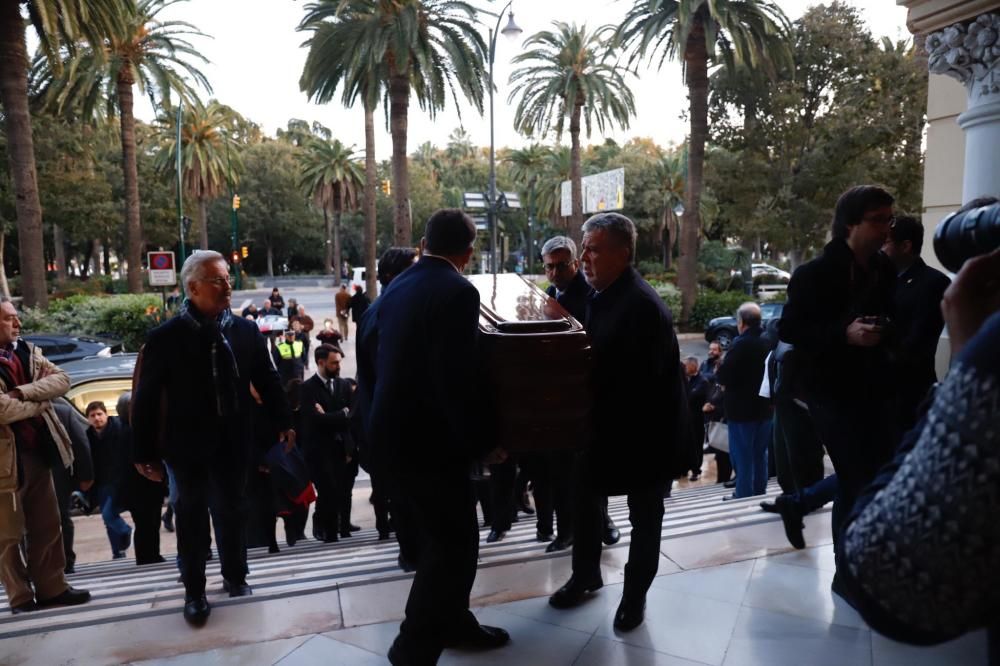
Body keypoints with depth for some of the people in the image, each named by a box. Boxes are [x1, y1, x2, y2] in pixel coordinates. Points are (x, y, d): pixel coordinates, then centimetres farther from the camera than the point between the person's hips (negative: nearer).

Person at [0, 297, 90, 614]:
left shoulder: (28, 351, 8)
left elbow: (61, 379, 0)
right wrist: (40, 402, -8)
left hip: (37, 453, 7)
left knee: (47, 527, 13)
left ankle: (51, 588, 24)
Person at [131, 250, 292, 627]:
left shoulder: (245, 331, -3)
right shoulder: (166, 337, -11)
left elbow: (267, 380, 5)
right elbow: (146, 398, -8)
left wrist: (284, 422, 7)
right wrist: (145, 452, -8)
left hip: (233, 442, 2)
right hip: (188, 445, -2)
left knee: (231, 511, 15)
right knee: (192, 517, 10)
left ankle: (235, 577, 35)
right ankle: (194, 591, 26)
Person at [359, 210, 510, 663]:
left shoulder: (395, 288, 8)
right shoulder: (457, 291, -17)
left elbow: (367, 358, 14)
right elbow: (456, 379, -24)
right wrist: (482, 441, -12)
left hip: (391, 431, 9)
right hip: (426, 437, -9)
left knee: (445, 535, 21)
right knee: (454, 542, 4)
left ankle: (452, 622, 36)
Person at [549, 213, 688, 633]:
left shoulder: (642, 304, -25)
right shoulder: (602, 295, 2)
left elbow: (639, 377, -31)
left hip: (645, 430, -8)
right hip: (604, 422, 8)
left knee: (644, 515, 13)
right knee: (584, 496, 18)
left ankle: (635, 594, 32)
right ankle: (585, 575, 39)